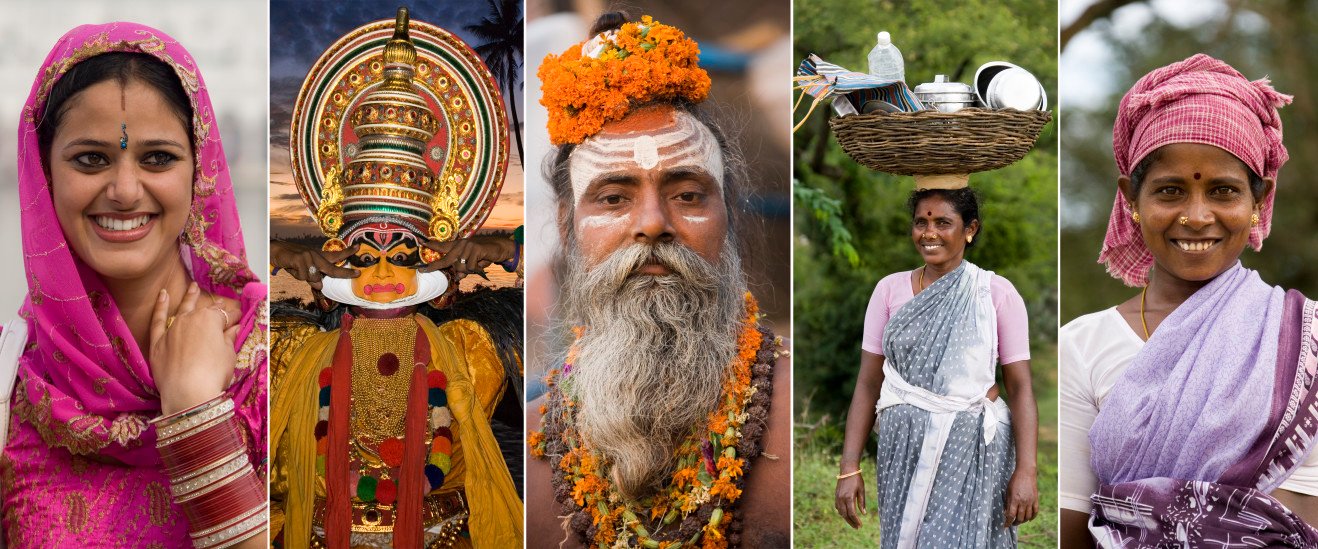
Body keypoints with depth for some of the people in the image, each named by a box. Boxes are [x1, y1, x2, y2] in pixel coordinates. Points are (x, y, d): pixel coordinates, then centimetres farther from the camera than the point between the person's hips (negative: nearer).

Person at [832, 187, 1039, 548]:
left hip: (975, 449, -2)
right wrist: (849, 468, -3)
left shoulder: (997, 293, -3)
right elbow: (868, 383, 3)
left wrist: (1025, 470, -13)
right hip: (904, 448, 2)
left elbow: (1020, 387, -4)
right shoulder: (890, 290, 3)